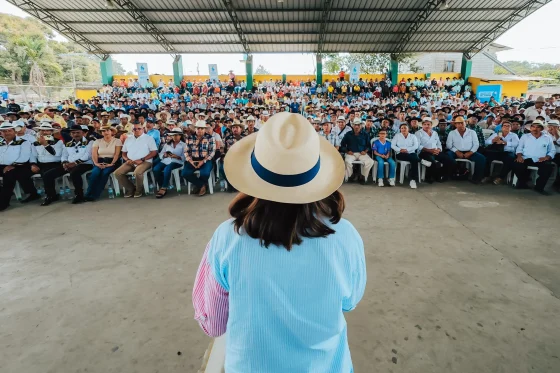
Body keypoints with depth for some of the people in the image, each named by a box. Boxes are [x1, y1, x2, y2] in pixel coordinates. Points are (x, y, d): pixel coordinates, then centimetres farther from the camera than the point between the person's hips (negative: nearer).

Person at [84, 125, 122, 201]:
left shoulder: (117, 141, 6)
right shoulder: (97, 141, 14)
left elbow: (117, 154, -5)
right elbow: (94, 154, 3)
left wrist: (112, 164, -19)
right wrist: (96, 163, -15)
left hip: (111, 162, -2)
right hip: (100, 161, 2)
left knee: (105, 172, -33)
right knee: (95, 172, -30)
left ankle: (94, 195, -30)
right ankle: (88, 194, -27)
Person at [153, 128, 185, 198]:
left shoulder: (183, 144, 11)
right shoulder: (167, 144, 25)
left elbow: (184, 157, -3)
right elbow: (160, 154, 17)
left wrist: (177, 157, -20)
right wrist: (164, 155, -6)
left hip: (177, 162, -5)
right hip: (165, 161, 5)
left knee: (167, 169, -36)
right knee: (156, 169, -25)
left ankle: (164, 188, -28)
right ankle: (161, 187, -14)